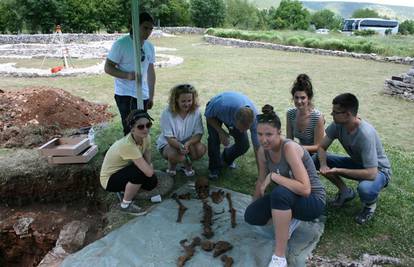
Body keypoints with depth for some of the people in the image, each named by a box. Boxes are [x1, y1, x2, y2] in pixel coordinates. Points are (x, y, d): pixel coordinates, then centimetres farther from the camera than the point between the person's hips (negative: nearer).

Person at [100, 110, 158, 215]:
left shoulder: (146, 137, -14)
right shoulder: (127, 145, -37)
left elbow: (148, 164, -9)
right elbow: (149, 171, -38)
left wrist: (149, 167, -30)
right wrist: (149, 167, -17)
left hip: (123, 170, 7)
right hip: (109, 179, -7)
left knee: (152, 182, -10)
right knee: (141, 172, -30)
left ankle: (125, 189, 17)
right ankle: (125, 205, -7)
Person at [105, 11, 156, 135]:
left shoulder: (150, 47, 9)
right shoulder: (121, 44, -10)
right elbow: (108, 68, -9)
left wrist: (151, 96, 14)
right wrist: (127, 75, -26)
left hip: (143, 96, 6)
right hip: (125, 95, -6)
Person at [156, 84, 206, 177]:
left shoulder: (196, 112, -13)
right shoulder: (167, 113, -21)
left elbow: (198, 134, -16)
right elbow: (170, 138, -22)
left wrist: (187, 143, -36)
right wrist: (180, 146, -44)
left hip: (189, 142, 3)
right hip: (167, 144, -2)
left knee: (201, 148, -28)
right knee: (174, 154, -36)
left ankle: (187, 164, 5)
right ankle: (172, 165, 4)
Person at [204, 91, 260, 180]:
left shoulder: (254, 117, -35)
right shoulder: (222, 105, -46)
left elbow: (257, 145, -26)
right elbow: (208, 115, -21)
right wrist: (221, 132, -32)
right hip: (214, 112, -2)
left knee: (244, 145, -11)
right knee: (214, 138, -25)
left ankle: (227, 159, 22)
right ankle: (214, 167, 1)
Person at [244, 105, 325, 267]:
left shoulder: (289, 148, -28)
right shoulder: (263, 151, -7)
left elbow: (305, 189, -35)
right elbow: (262, 181, 9)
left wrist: (273, 176, -31)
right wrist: (253, 206, 14)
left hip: (313, 201, -7)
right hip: (287, 198, 7)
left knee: (279, 192, -38)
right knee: (251, 216, -10)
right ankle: (290, 217, 13)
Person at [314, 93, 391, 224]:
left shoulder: (366, 134, -36)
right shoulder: (337, 124, -18)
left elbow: (371, 173, -37)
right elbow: (321, 147, -7)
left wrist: (339, 170, -32)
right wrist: (323, 165, -27)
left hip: (377, 170, -6)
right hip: (357, 163, 6)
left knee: (365, 188, -40)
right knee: (317, 159, -10)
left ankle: (370, 203, 1)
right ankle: (345, 192, 10)